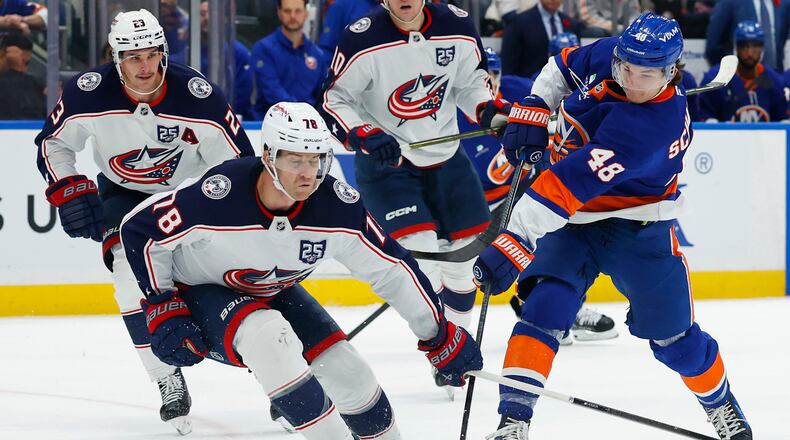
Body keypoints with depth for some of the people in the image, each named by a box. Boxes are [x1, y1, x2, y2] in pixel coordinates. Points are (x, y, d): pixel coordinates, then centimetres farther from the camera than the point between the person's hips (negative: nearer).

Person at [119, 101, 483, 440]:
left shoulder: (337, 206, -23)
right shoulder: (219, 196, -35)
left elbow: (391, 268, -12)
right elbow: (139, 229, -22)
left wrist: (439, 335, -8)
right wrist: (162, 311, -20)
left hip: (273, 293, 5)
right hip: (199, 291, -5)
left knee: (349, 375, -2)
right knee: (269, 337, -34)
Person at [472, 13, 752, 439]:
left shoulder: (650, 126, -35)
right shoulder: (607, 56, -13)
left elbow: (571, 184, -41)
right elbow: (564, 67, 12)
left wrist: (514, 242, -48)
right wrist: (530, 115, -2)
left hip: (636, 226, -5)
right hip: (572, 217, 5)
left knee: (672, 337, 7)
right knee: (545, 306, -16)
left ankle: (720, 403, 36)